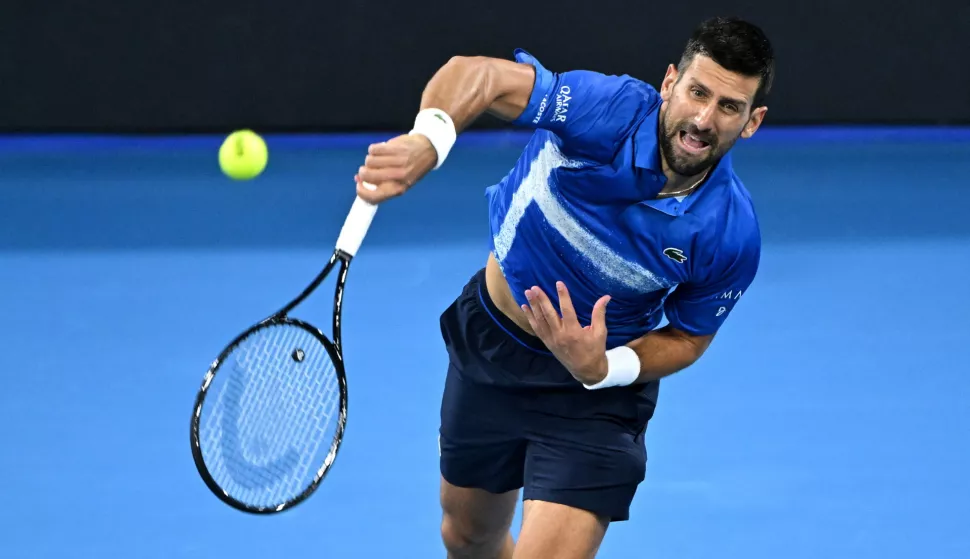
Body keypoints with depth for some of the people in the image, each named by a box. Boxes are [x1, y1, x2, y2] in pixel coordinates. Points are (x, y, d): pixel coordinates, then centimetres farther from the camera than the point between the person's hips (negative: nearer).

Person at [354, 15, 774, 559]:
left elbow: (687, 337, -9)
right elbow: (479, 74, -33)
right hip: (489, 334, 2)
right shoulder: (612, 110, -30)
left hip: (596, 383, -2)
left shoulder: (731, 238, -26)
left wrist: (601, 368, -28)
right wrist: (426, 141, -55)